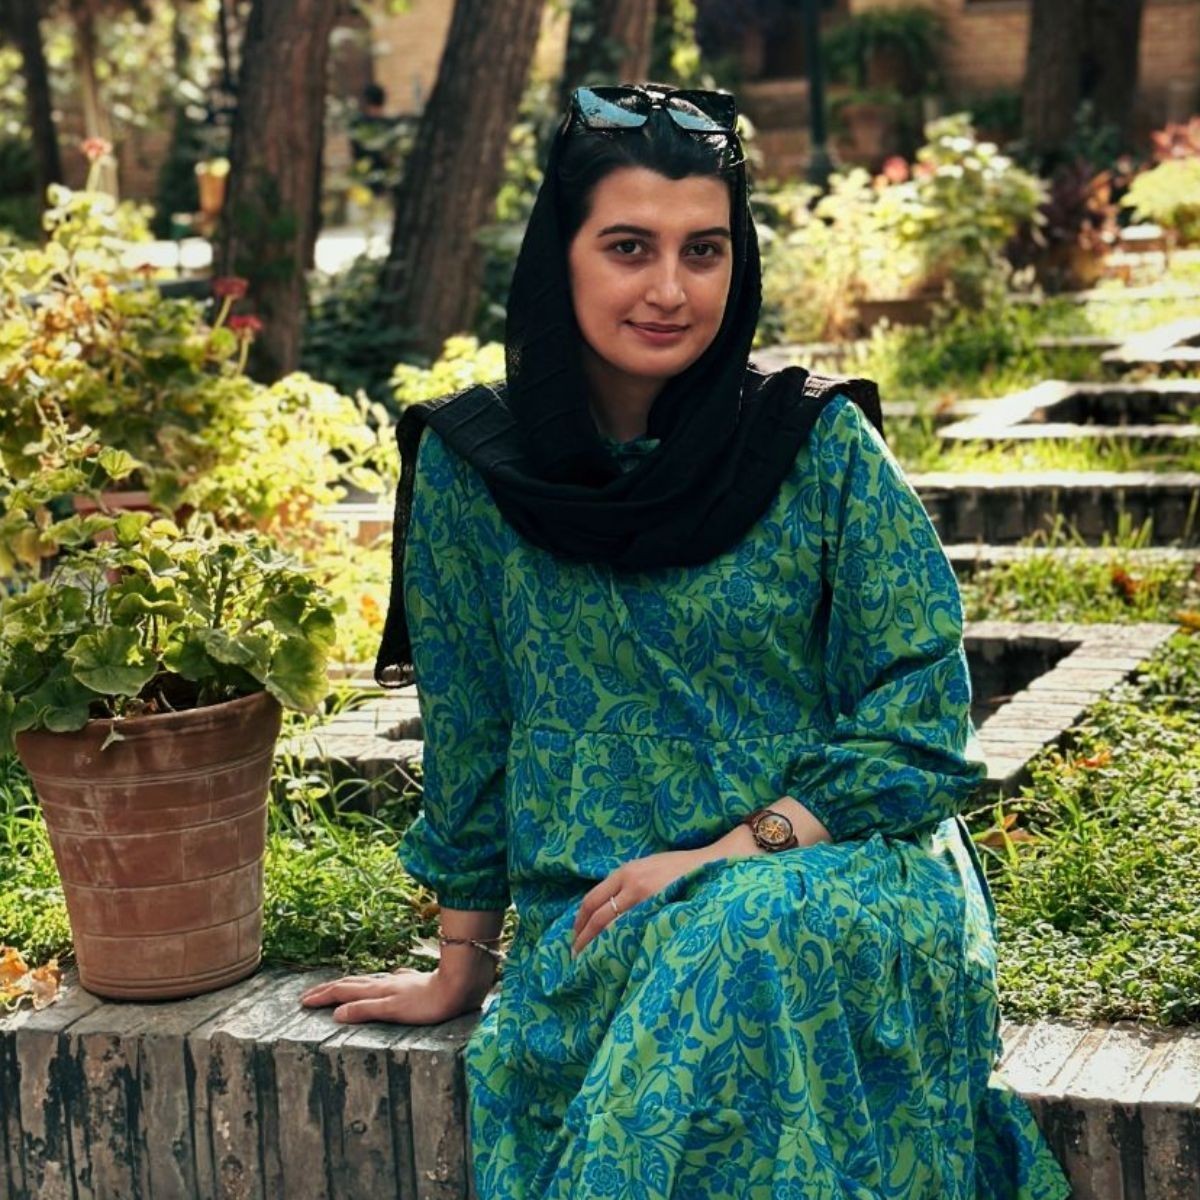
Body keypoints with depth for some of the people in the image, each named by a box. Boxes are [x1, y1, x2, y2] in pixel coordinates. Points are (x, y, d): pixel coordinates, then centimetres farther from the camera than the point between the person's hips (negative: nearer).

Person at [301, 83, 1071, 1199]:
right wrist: (461, 969, 13)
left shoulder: (819, 443, -3)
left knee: (746, 948, -35)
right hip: (593, 928, 0)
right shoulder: (471, 466, 1)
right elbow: (468, 734, 8)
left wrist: (730, 854, -13)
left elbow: (923, 707, -3)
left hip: (836, 880, 0)